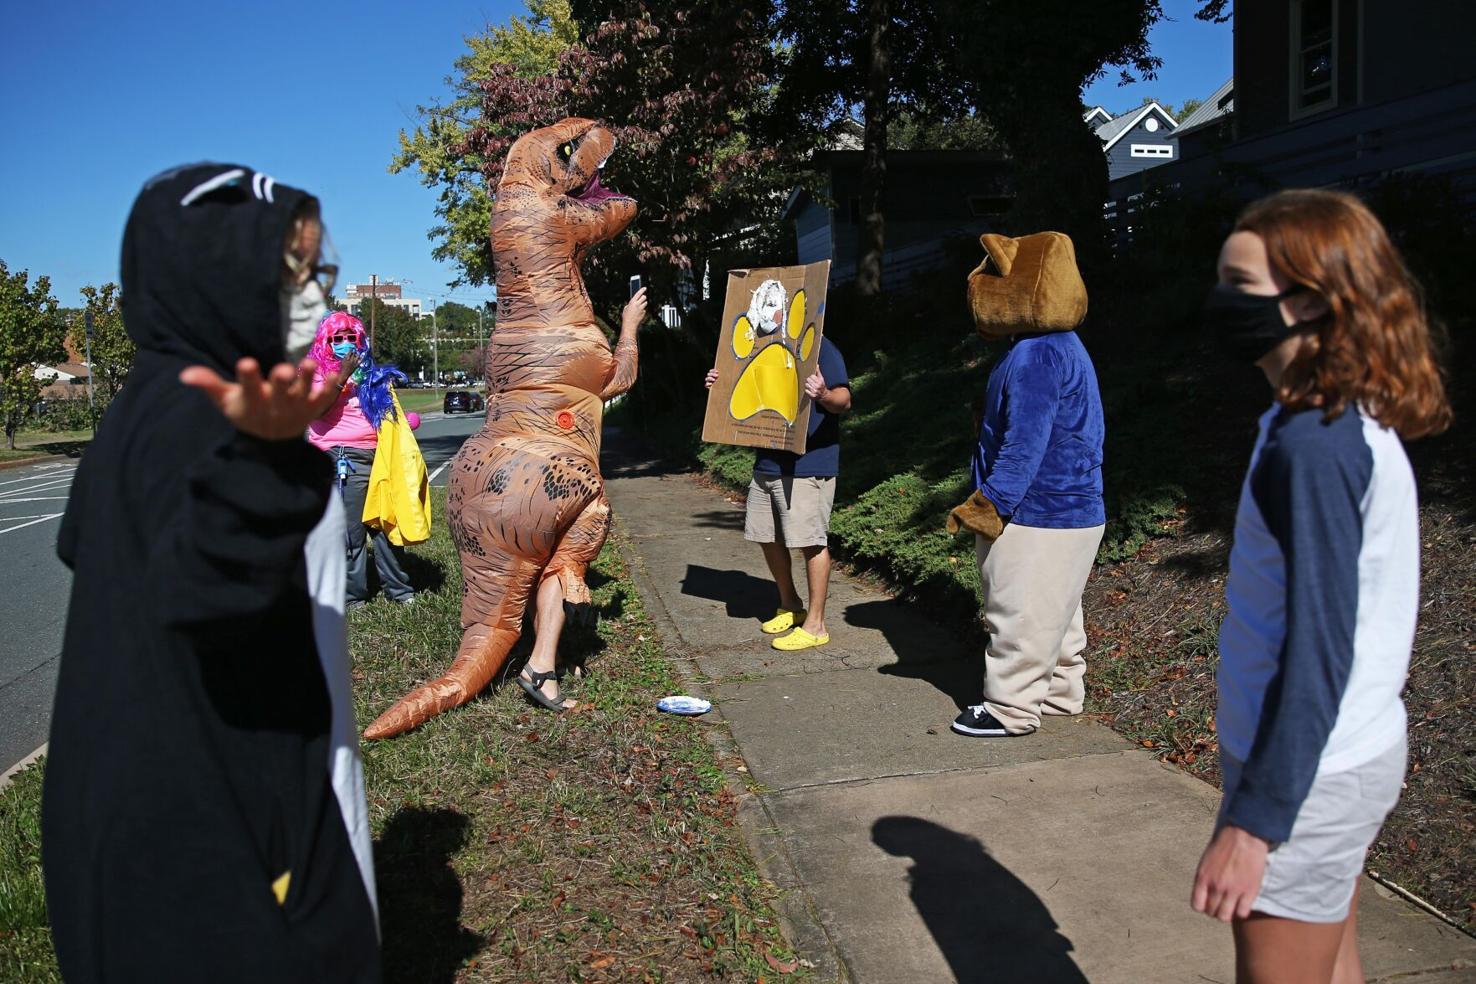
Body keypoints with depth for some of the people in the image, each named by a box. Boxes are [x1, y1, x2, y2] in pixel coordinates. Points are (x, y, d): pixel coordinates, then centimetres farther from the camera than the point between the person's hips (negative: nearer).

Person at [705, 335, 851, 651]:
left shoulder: (820, 348, -9)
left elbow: (844, 399, -16)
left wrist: (824, 395, -39)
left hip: (806, 467, -8)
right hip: (767, 463, 9)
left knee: (810, 541, -4)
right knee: (768, 538, 14)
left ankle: (815, 625, 5)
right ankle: (790, 606, 33)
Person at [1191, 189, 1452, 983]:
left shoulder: (1312, 447, -22)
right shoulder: (1361, 425, 6)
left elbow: (1316, 646, -24)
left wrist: (1253, 820, -20)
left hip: (1307, 774, -9)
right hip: (1356, 753, 9)